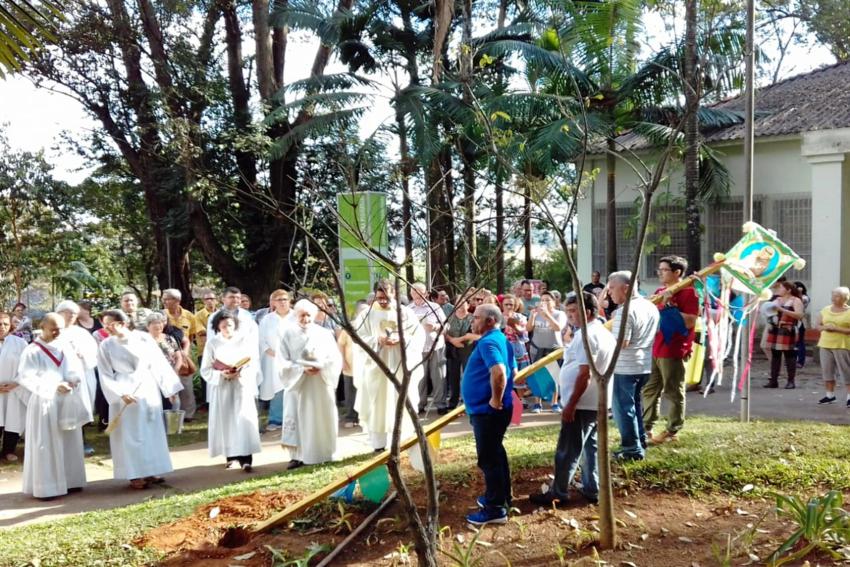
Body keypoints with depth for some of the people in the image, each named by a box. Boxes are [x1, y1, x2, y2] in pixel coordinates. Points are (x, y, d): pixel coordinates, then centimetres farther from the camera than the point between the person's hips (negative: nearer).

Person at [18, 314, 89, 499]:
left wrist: (74, 379, -15)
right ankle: (45, 487, 6)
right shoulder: (32, 351, -9)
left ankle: (68, 481, 21)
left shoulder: (65, 348, 7)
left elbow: (76, 371, 9)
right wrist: (53, 387, -26)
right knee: (46, 446, -1)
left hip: (67, 402, 6)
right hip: (44, 403, -5)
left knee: (69, 444, 10)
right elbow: (25, 378, -17)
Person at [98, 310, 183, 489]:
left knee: (152, 431, 8)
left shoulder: (143, 338, -3)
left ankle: (151, 471, 18)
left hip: (149, 389, 2)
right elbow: (105, 375, -6)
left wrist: (170, 389, 0)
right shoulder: (106, 345, -5)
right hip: (125, 393, -2)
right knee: (131, 434, 1)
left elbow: (159, 363, 1)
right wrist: (120, 393, -19)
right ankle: (135, 475, 7)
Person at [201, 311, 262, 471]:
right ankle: (232, 457, 14)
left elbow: (254, 364, 1)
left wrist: (241, 373, -17)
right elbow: (205, 370, 1)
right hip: (221, 388, 1)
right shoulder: (212, 343, 1)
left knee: (244, 420, -10)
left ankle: (246, 458, -12)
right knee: (226, 421, 3)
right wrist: (222, 374, -16)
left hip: (243, 386, -1)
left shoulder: (245, 339, 0)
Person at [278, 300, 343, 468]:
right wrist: (302, 369, -17)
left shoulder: (324, 333, 3)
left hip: (321, 383, 1)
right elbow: (284, 361, -3)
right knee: (296, 418, -3)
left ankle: (322, 453, 15)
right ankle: (298, 456, 1)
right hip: (297, 382, 0)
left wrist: (321, 367, -17)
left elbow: (335, 358, 1)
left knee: (321, 419, 5)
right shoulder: (289, 333, 1)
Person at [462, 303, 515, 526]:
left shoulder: (488, 342, -20)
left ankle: (496, 508, 4)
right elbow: (513, 371, 21)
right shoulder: (501, 340, 12)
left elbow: (499, 372, -36)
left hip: (487, 411, -10)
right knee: (495, 454, 20)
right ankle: (499, 497, 32)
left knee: (488, 458, -3)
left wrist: (496, 399, -24)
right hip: (490, 410, 10)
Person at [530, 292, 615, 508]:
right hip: (598, 401, 10)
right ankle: (592, 490, 22)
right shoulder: (605, 334, 12)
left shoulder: (586, 335, -19)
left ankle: (558, 493, 6)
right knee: (590, 446, 17)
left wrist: (570, 404, -22)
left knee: (567, 450, -1)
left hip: (583, 403, -10)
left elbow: (585, 374, -24)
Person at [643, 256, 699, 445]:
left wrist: (669, 305, -22)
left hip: (673, 351, -8)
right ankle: (646, 427, 23)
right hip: (654, 349, 8)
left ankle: (672, 431, 11)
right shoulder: (659, 292, 15)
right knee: (649, 390, 13)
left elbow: (690, 322, -20)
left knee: (673, 393, 2)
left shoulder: (688, 292, -10)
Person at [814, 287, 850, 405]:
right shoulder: (826, 310, 11)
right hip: (825, 344, 5)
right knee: (827, 370, 10)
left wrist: (837, 329, -19)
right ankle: (830, 395, 20)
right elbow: (817, 325, 12)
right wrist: (825, 327, -9)